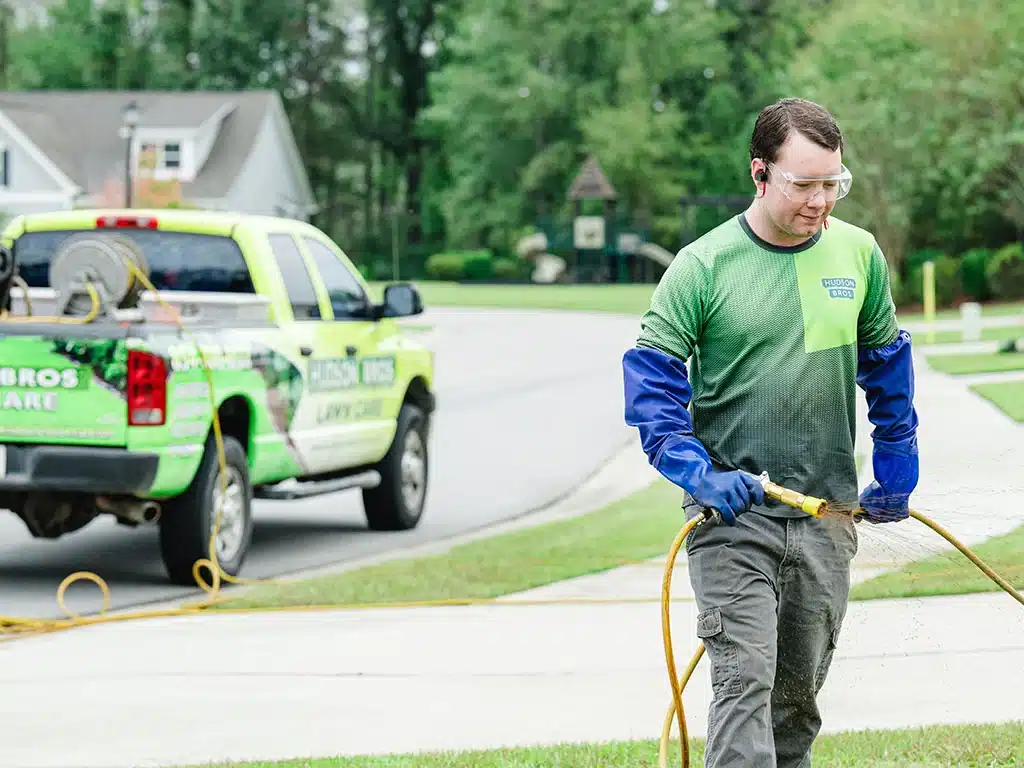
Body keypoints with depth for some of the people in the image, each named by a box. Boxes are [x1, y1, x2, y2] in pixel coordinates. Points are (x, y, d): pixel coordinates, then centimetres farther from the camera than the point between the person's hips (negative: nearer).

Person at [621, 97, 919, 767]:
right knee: (745, 678, -15)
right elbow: (651, 378, -6)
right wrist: (697, 473, -17)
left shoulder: (859, 253, 4)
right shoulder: (702, 266, -8)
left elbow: (887, 365, 18)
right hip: (732, 510, -4)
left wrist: (896, 473, 17)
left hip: (829, 511, 4)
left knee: (800, 691, 13)